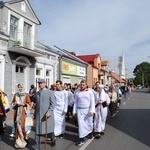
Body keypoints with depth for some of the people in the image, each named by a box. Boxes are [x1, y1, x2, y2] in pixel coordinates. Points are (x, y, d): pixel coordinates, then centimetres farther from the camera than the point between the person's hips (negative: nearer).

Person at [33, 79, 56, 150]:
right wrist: (35, 114, 16)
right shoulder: (37, 93, 11)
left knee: (49, 129, 10)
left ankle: (53, 140, 38)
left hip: (47, 114, -3)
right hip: (39, 115, 3)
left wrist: (49, 112, -21)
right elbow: (36, 105, 17)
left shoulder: (50, 92, -2)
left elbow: (53, 104, -8)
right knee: (38, 130, 1)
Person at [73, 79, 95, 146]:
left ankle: (90, 133, 41)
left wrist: (92, 110, -14)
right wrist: (74, 111, 8)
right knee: (81, 124, -1)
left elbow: (92, 102, -5)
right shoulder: (77, 92, 5)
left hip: (88, 110, -1)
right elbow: (75, 102, 9)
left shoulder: (89, 91, -2)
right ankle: (81, 139, 8)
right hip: (79, 110, 1)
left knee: (89, 123, 11)